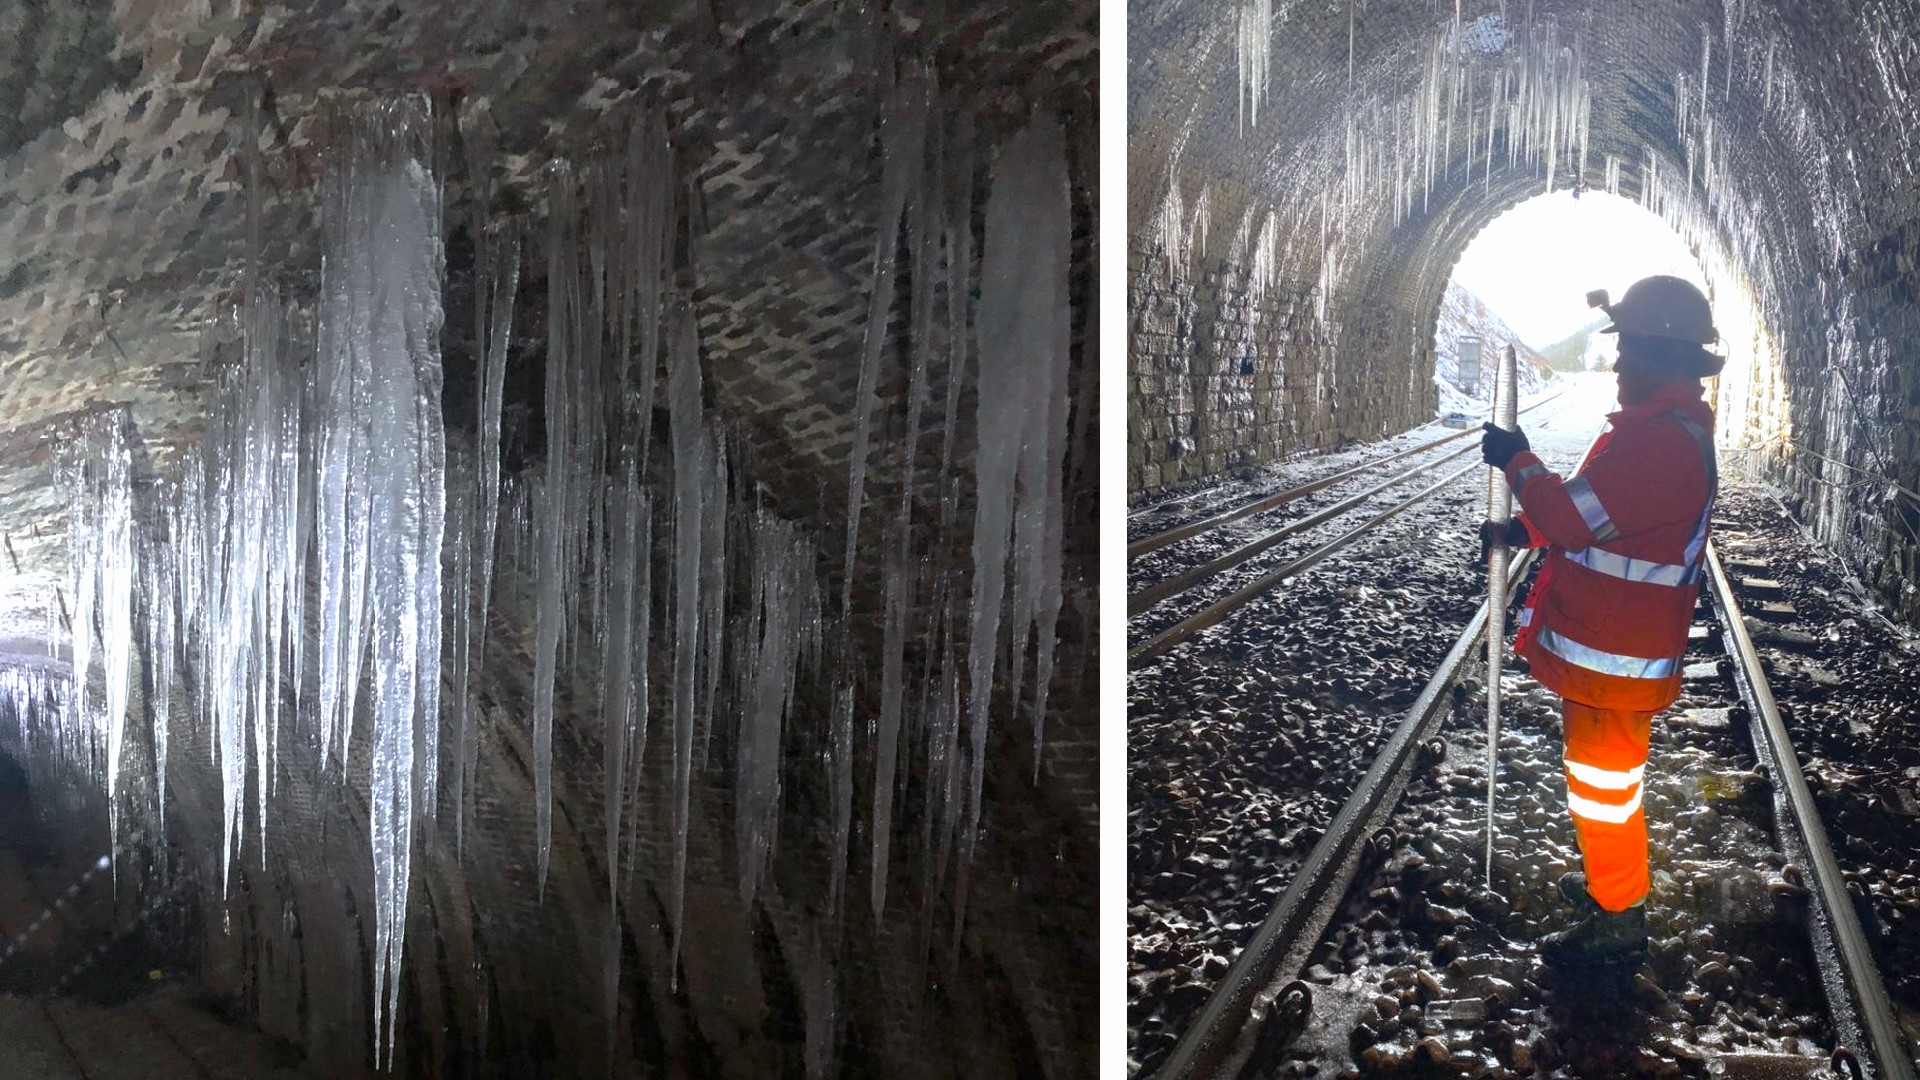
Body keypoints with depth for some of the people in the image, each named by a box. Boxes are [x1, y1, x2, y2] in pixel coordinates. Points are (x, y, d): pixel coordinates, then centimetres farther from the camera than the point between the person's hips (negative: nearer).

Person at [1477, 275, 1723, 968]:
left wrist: (1518, 463, -12)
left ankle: (1617, 921, 14)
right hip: (1605, 645, 11)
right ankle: (1609, 880, 41)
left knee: (1603, 778, 1)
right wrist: (1522, 531, 7)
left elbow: (1577, 517, -27)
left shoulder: (1665, 440, -26)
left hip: (1616, 653, -11)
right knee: (1604, 771, 24)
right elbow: (1598, 515, 19)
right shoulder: (1660, 426, 11)